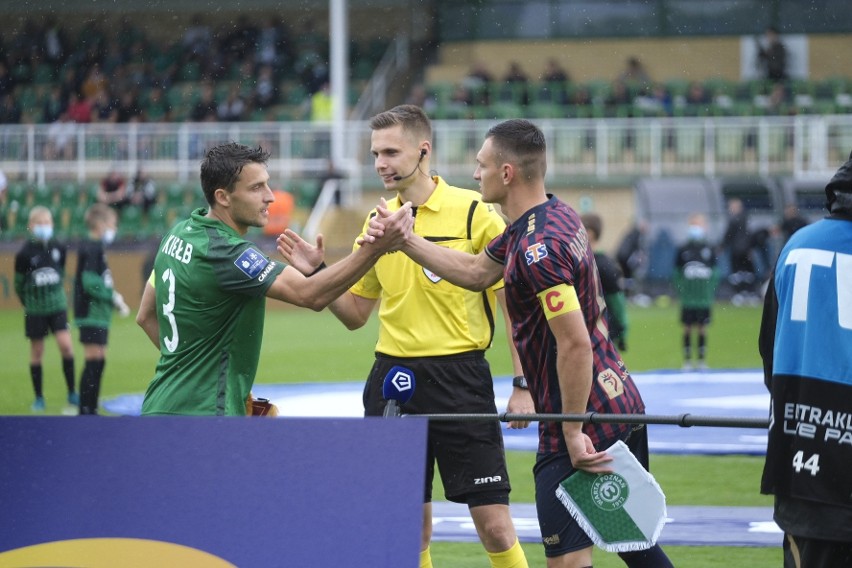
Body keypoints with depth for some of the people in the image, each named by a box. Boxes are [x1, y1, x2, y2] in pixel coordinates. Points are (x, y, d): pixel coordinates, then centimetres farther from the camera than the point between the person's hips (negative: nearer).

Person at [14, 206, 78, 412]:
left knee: (66, 344, -12)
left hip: (57, 304, 2)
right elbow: (19, 284, 1)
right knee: (37, 352, 5)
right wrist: (29, 303, 9)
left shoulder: (59, 248, -1)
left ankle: (72, 393, 0)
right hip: (35, 309, -2)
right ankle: (39, 398, 15)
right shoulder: (25, 253, -10)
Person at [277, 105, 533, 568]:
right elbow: (355, 314, 16)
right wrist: (316, 273, 0)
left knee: (495, 525, -7)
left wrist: (522, 386, -11)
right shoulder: (376, 221, 9)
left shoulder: (473, 212, -6)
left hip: (460, 377, -5)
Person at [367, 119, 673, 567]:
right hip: (620, 402, 10)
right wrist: (405, 242, 19)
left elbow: (574, 343, -26)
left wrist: (573, 433, -22)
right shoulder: (558, 216, 10)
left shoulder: (539, 248, -22)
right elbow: (476, 271, 23)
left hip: (584, 418, -10)